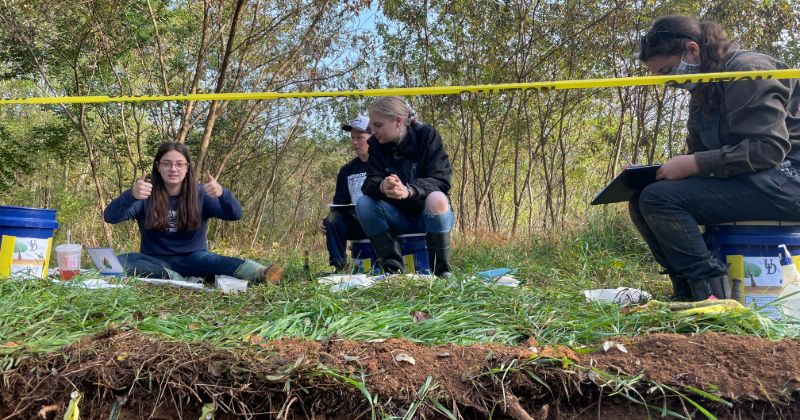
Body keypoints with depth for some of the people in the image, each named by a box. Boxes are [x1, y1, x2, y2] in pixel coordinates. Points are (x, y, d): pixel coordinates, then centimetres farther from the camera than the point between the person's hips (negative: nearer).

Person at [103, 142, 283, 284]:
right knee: (122, 261, -29)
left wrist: (222, 194, -37)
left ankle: (260, 274, -62)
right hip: (156, 261, 1)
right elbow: (110, 217, -15)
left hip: (193, 259, -1)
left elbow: (235, 214, -14)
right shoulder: (146, 195, -2)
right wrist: (131, 195, -36)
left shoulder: (200, 194, -1)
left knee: (207, 260, -36)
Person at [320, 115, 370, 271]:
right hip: (358, 223, 5)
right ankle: (339, 267, -17)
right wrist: (328, 220, -8)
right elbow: (339, 204, 13)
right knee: (333, 220, -20)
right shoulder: (347, 170, 13)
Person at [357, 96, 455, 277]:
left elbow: (441, 181, -22)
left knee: (436, 199, -36)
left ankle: (441, 270, -21)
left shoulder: (427, 135, -13)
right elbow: (369, 182, -12)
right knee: (363, 204, -21)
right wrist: (382, 186, -38)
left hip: (431, 214, -3)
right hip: (399, 217, 4)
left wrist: (408, 190, -41)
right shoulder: (376, 144, -2)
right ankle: (394, 269, -17)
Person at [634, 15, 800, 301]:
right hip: (747, 182, 9)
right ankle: (688, 292, -2)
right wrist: (675, 168, -3)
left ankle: (712, 294, -18)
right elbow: (700, 154, 17)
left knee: (658, 199, -24)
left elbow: (769, 148, -21)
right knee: (641, 203, 1)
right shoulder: (702, 93, 16)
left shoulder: (747, 69, -12)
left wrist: (693, 164, -23)